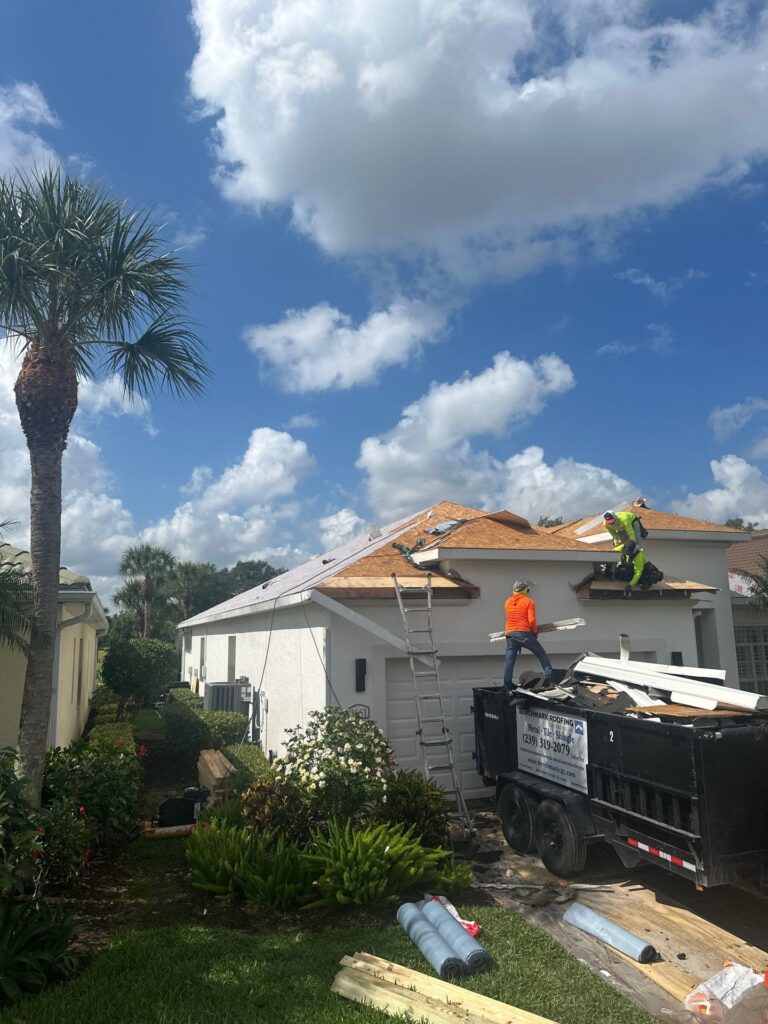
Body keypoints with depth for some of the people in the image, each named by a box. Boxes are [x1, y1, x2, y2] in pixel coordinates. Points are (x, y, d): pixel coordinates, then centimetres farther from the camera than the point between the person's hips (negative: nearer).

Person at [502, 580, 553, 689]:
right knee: (541, 654, 11)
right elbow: (532, 620, -9)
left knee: (509, 659, 7)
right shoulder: (529, 601, -2)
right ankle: (549, 675, 6)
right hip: (524, 633, -4)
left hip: (510, 633, 4)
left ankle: (507, 685, 5)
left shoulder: (507, 602, 12)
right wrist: (535, 632, 7)